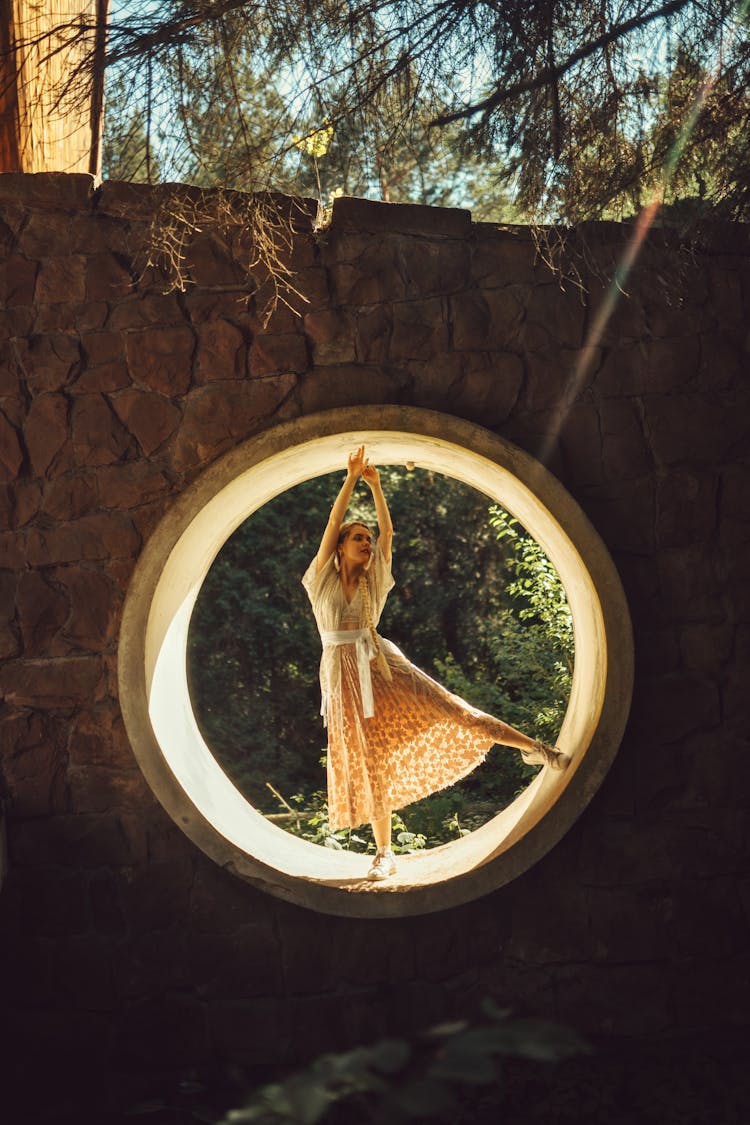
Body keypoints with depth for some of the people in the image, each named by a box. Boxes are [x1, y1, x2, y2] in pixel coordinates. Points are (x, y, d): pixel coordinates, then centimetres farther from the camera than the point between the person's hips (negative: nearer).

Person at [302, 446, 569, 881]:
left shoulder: (373, 580, 10)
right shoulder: (322, 579, 4)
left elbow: (388, 532, 2)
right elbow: (333, 523, -5)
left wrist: (376, 485, -4)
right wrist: (351, 479, -9)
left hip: (380, 664, 1)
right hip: (343, 676, -1)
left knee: (445, 708, -13)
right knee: (366, 762, 0)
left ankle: (534, 747, -11)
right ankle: (385, 853, 7)